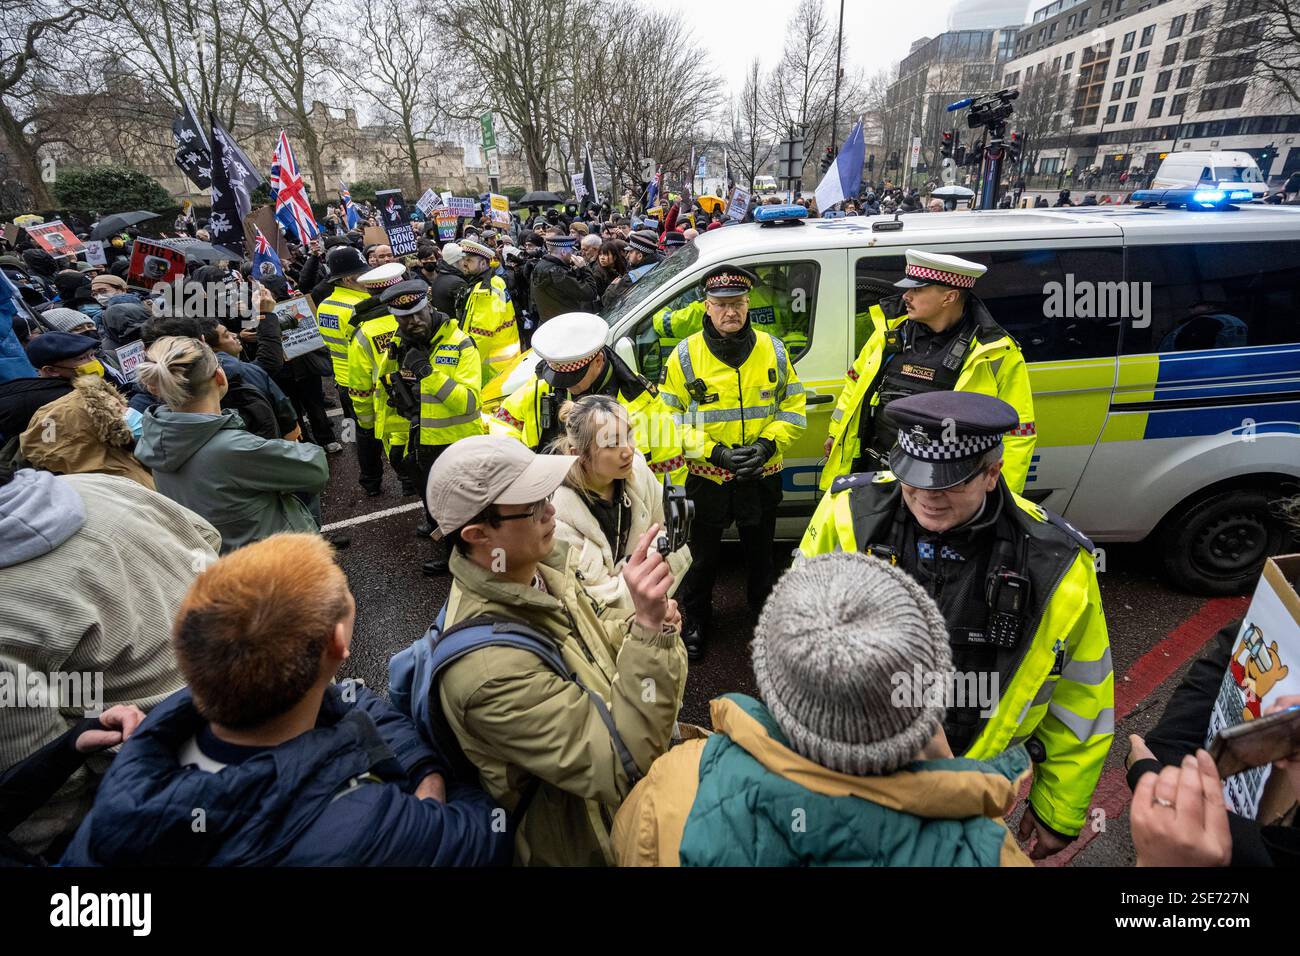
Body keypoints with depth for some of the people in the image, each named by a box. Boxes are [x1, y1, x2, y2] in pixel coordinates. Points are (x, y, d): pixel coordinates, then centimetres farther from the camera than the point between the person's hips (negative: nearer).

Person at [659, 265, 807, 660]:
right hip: (707, 477, -2)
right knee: (703, 554, 14)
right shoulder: (686, 354, -10)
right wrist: (714, 451, -18)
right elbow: (670, 418, -7)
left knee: (760, 550, 23)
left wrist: (769, 443, -14)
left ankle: (764, 608, 48)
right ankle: (695, 619, 38)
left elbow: (793, 406, 3)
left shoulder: (773, 350, -3)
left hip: (762, 477, 2)